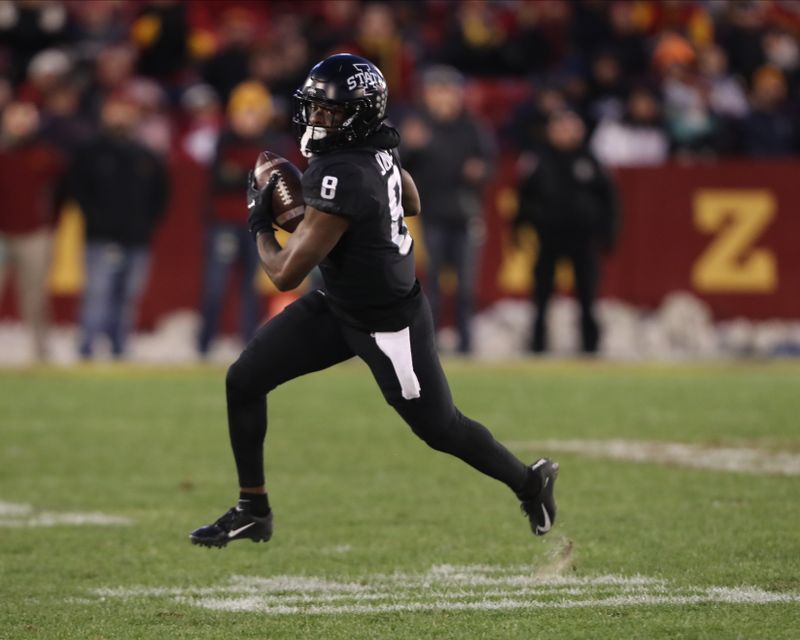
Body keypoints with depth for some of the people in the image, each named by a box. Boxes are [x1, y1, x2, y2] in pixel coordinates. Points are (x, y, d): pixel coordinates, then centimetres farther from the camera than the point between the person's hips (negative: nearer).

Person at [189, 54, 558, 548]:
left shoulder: (343, 175, -33)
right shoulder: (375, 144, -6)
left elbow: (286, 274, -28)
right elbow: (412, 205, 17)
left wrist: (261, 226, -10)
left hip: (388, 321, -9)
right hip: (338, 304, 9)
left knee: (441, 429, 8)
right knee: (245, 380, 4)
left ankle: (530, 483, 33)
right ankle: (253, 511, 14)